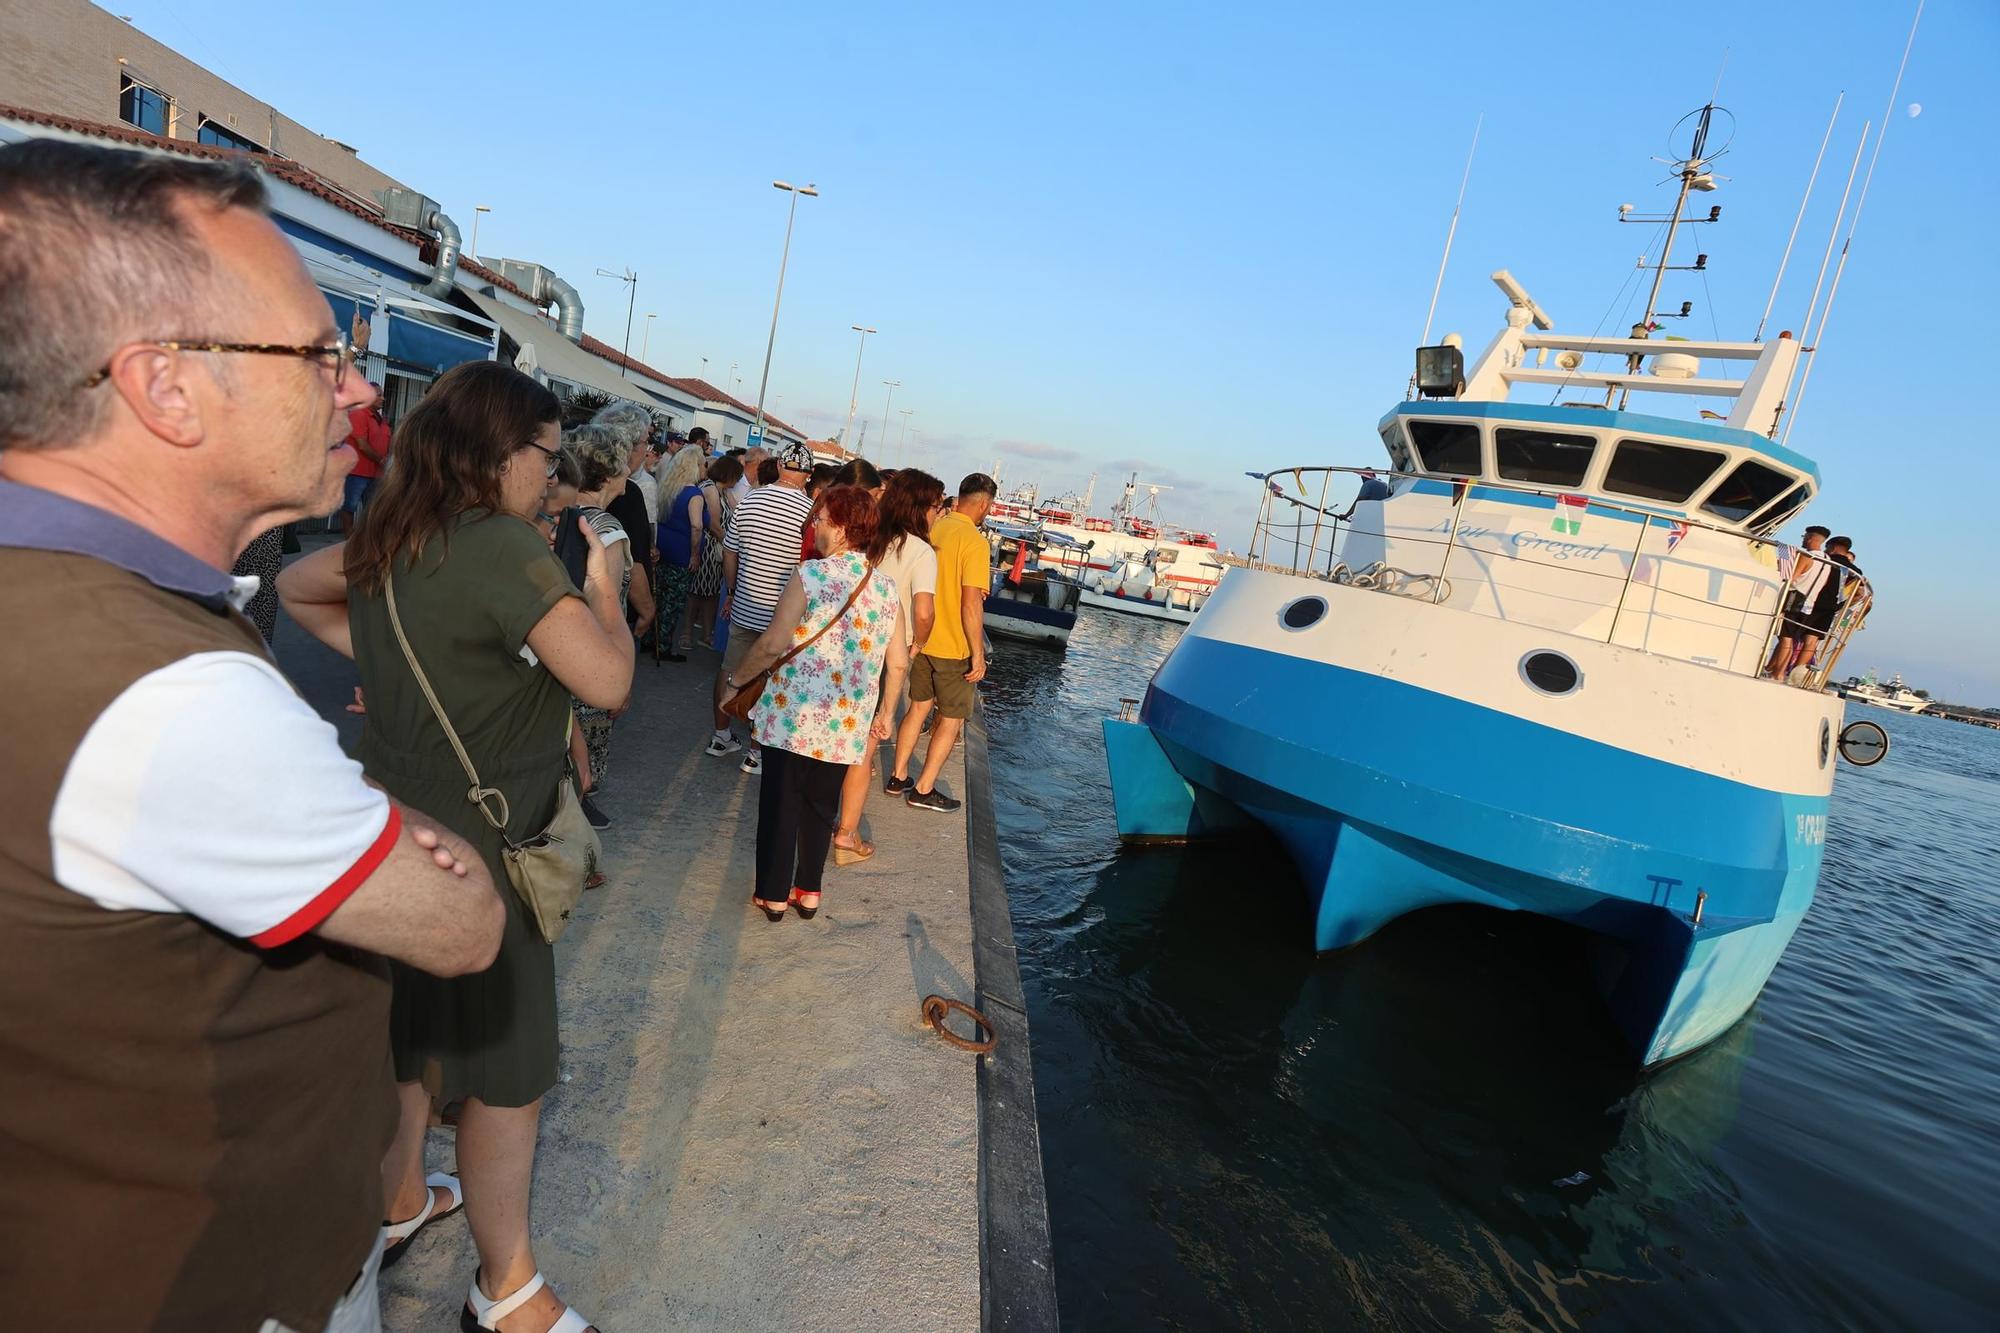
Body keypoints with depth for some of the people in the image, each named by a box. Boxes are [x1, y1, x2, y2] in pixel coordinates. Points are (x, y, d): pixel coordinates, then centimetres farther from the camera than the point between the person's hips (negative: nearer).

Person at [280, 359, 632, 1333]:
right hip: (478, 850, -9)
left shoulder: (384, 541, 2)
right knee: (507, 1075, 10)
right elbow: (608, 681, -27)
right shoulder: (504, 547, -24)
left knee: (405, 1034, 28)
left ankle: (396, 1205, 50)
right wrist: (604, 586, -10)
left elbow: (294, 589, 21)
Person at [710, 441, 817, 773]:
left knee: (730, 670, 19)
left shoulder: (748, 502, -2)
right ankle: (756, 751, 15)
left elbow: (729, 553, 7)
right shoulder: (811, 512, -15)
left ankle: (721, 735, 32)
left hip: (745, 605, 4)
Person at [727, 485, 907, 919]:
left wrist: (737, 677, 0)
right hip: (846, 724, 5)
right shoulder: (885, 586, 3)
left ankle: (774, 895, 22)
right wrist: (884, 711, 19)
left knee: (780, 803, 10)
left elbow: (773, 643, -16)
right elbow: (898, 663, 7)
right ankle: (809, 892, 28)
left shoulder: (812, 574, -13)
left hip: (794, 714, -4)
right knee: (821, 806, 18)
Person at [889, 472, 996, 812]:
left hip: (922, 639, 7)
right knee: (952, 719, 9)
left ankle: (898, 777, 27)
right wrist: (978, 654, -16)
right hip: (954, 647, -6)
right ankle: (923, 790, 14)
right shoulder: (974, 542, -19)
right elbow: (971, 604, -23)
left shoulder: (931, 528, 1)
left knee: (918, 707, 20)